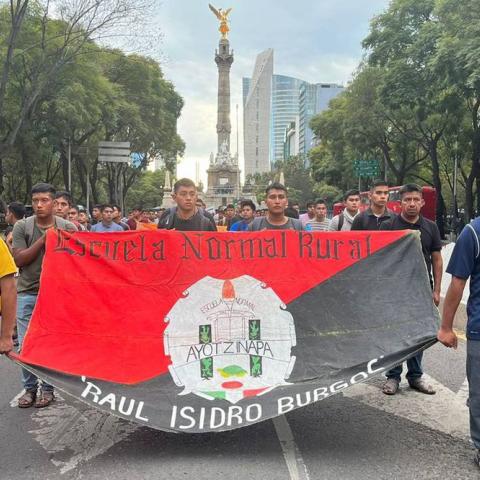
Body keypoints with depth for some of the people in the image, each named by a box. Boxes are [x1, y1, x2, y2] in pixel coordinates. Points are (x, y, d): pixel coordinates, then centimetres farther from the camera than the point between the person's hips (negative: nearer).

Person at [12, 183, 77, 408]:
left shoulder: (68, 227, -2)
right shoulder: (22, 226, 0)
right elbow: (19, 260, -5)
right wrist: (43, 240, -15)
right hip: (27, 294, 1)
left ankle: (48, 388, 20)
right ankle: (29, 388, 21)